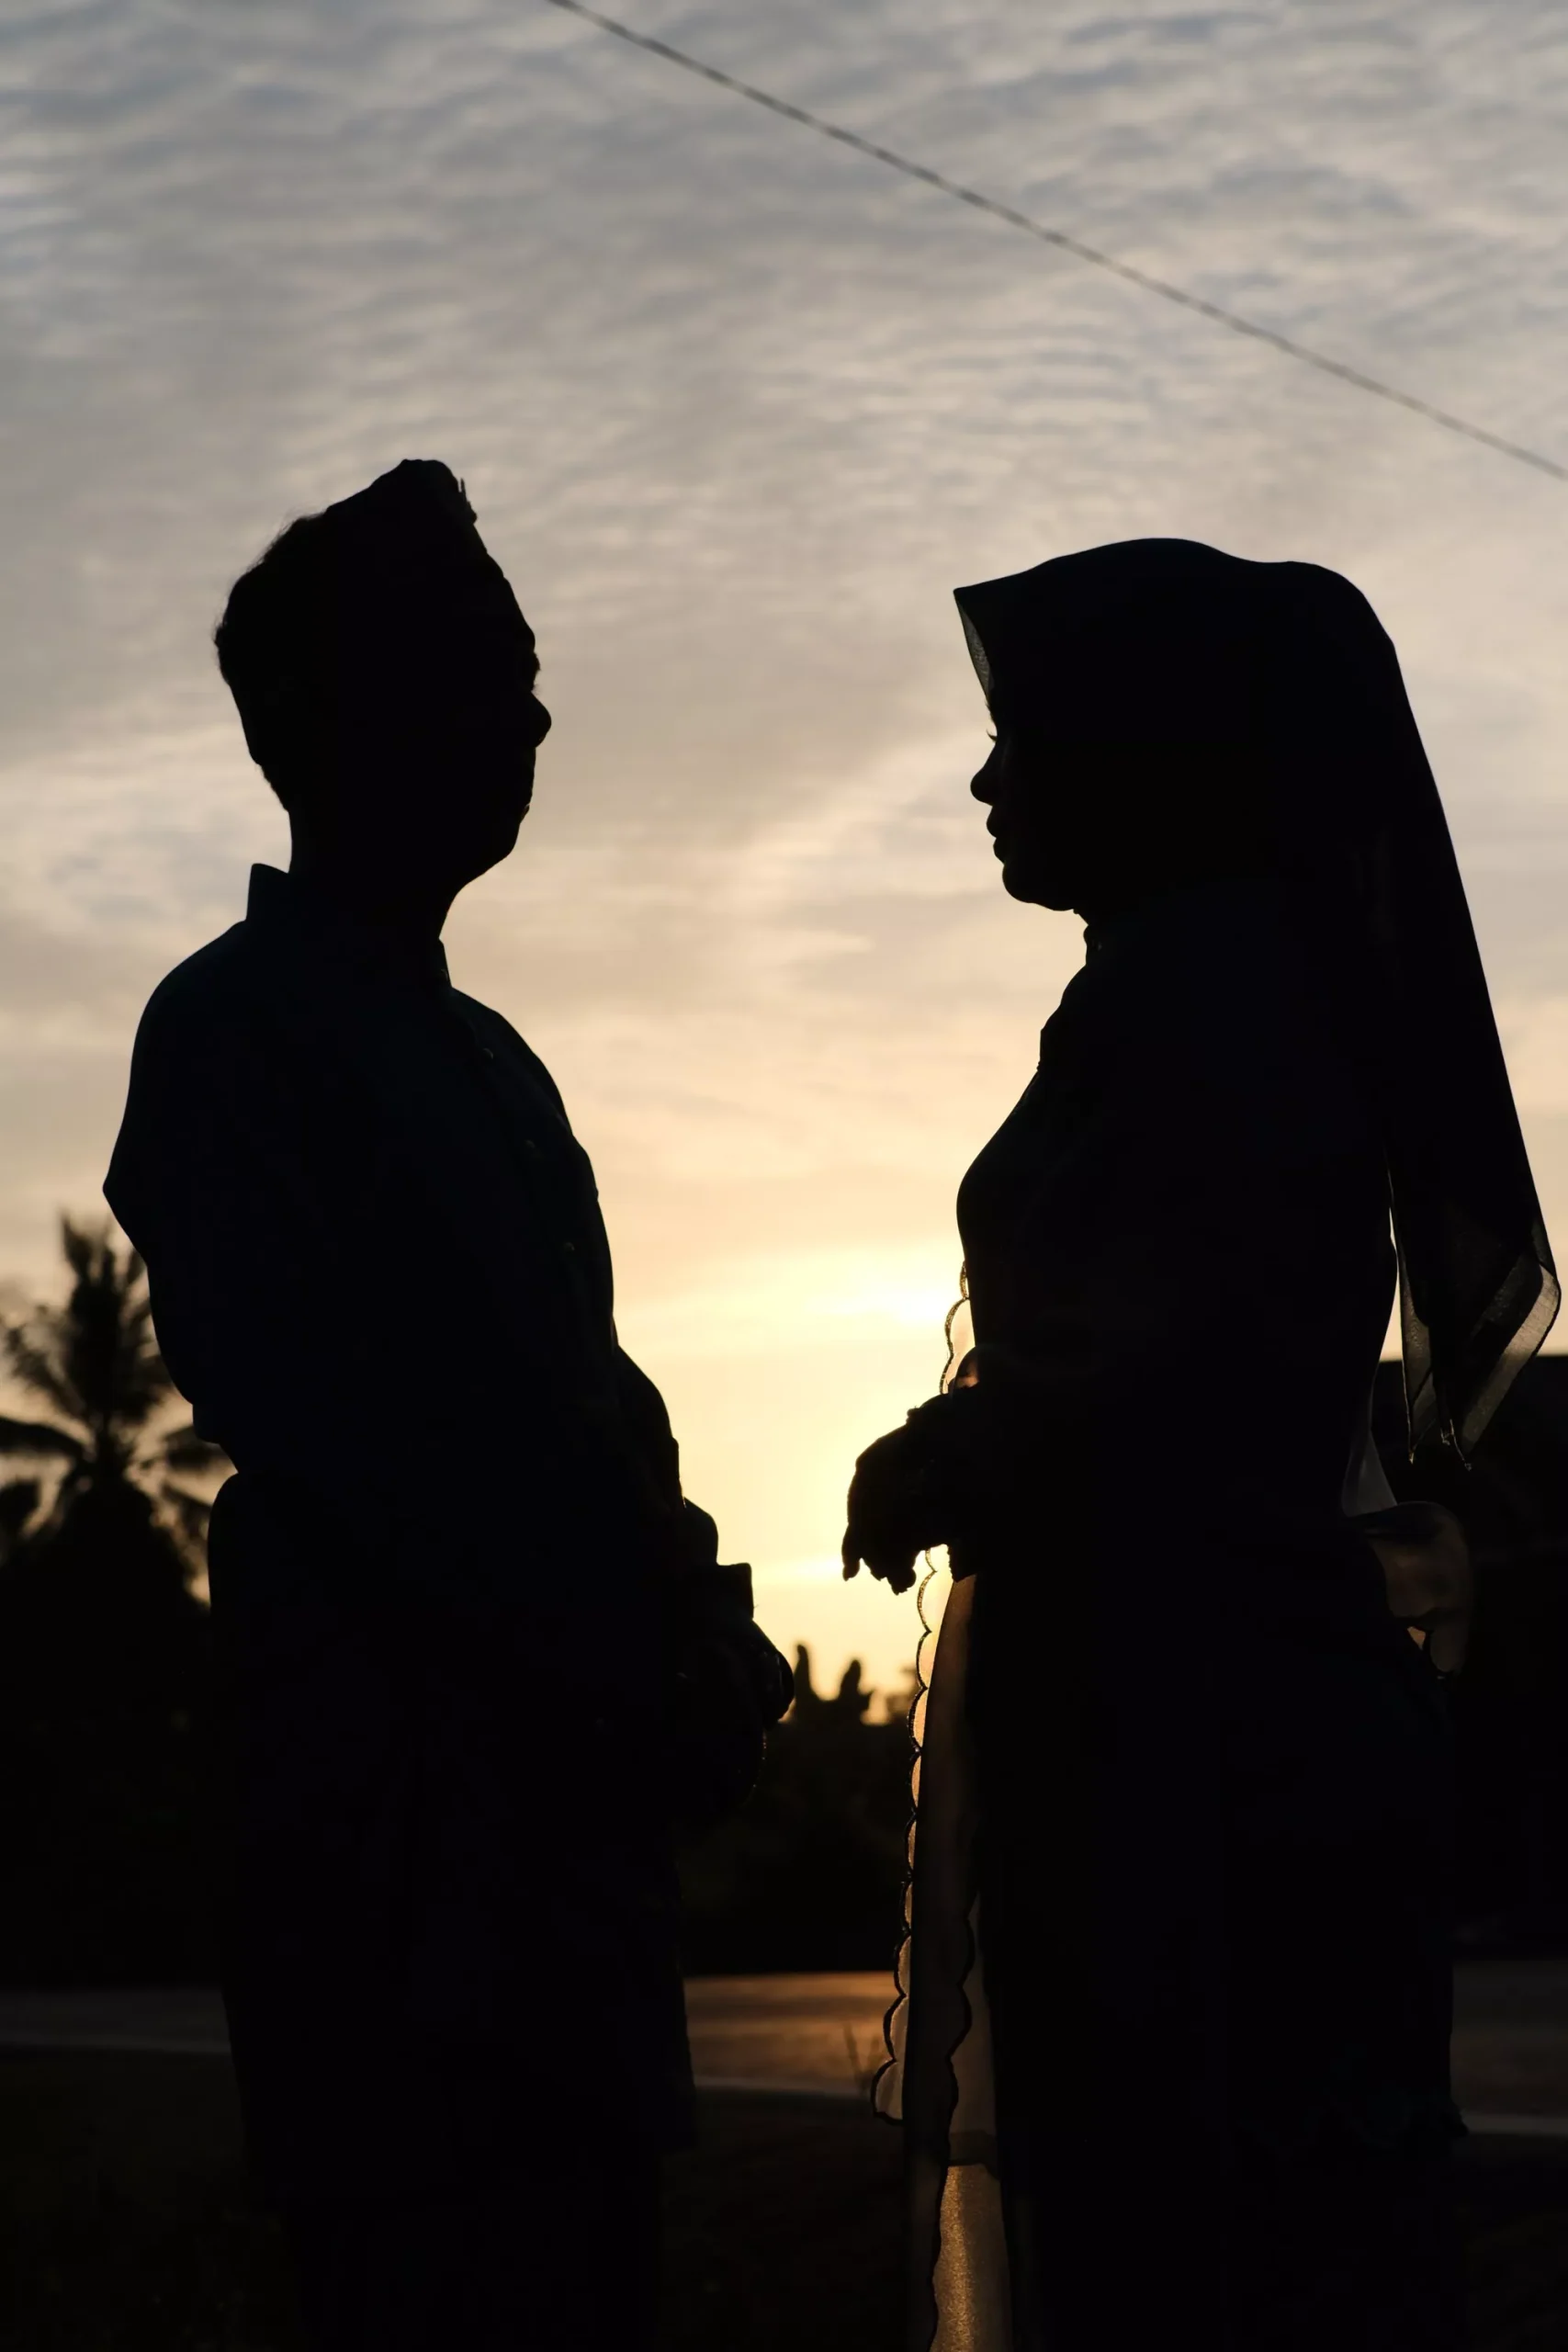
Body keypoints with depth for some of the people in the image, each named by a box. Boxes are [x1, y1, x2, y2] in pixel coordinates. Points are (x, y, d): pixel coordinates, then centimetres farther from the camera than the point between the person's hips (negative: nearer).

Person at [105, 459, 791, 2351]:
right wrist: (642, 1682, -16)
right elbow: (299, 1417, -15)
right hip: (392, 1795, -8)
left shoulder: (490, 1065, 23)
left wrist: (691, 1647, 1)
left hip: (566, 1794, 8)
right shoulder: (236, 1027, -4)